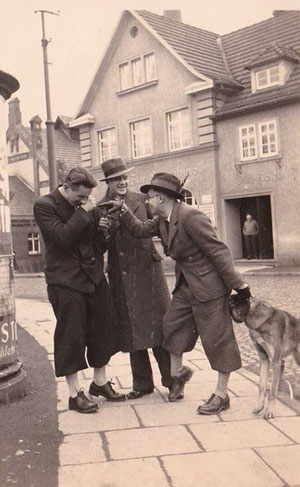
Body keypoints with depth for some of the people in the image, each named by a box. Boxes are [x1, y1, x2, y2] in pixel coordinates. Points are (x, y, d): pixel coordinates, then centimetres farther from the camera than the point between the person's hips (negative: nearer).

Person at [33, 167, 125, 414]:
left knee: (103, 330, 12)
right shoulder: (44, 205, -7)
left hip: (93, 276, 6)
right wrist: (83, 212, -16)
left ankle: (100, 381, 30)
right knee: (70, 337, 1)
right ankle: (75, 393, 13)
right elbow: (62, 237, -19)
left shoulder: (87, 205, 9)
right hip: (65, 281, -6)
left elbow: (101, 239, 20)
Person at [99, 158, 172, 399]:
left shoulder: (141, 199, 4)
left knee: (159, 323, 0)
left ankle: (171, 378, 13)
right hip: (121, 276, 1)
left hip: (148, 269, -1)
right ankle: (142, 382, 21)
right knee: (132, 329, 8)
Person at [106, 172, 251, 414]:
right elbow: (141, 230, 20)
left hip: (209, 287, -9)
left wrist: (238, 285, -20)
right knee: (172, 325, 16)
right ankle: (177, 372, 39)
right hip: (186, 287, 9)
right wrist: (123, 211, 6)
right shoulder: (162, 221, 6)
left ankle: (221, 395, 13)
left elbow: (219, 251, -22)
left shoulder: (191, 217, -23)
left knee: (216, 338, 1)